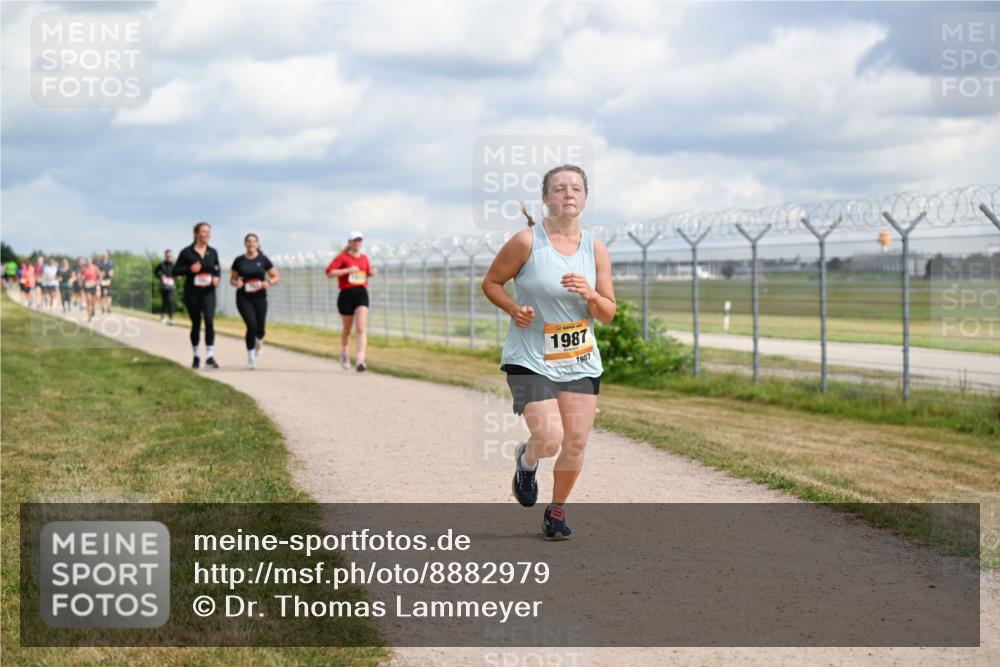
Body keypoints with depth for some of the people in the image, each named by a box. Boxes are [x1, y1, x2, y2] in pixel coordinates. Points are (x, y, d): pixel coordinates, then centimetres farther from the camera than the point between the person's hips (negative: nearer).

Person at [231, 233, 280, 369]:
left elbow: (276, 276, 6)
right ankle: (251, 358, -3)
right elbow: (232, 279, 12)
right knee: (252, 326, -16)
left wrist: (268, 283, -15)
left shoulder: (263, 260, 2)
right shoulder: (239, 261, 4)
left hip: (260, 298, 1)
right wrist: (236, 283, -11)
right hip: (243, 298, -1)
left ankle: (258, 344, 42)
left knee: (260, 329, 3)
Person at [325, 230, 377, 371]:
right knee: (347, 328, 13)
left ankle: (361, 360, -23)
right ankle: (344, 354, 39)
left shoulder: (364, 258, 11)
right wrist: (348, 270, -20)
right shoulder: (342, 257, -3)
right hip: (346, 294, -2)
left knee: (361, 328, -14)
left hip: (361, 294, 2)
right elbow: (329, 273, -13)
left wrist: (372, 272, 4)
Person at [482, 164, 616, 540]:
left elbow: (608, 315, 4)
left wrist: (590, 295, -17)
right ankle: (526, 461, 22)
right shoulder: (526, 242, -9)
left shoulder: (596, 250, 2)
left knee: (576, 442, 1)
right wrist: (514, 309, -16)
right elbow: (491, 282, 2)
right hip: (530, 360, -4)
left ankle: (557, 510, 25)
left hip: (581, 362, 4)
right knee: (549, 439, -16)